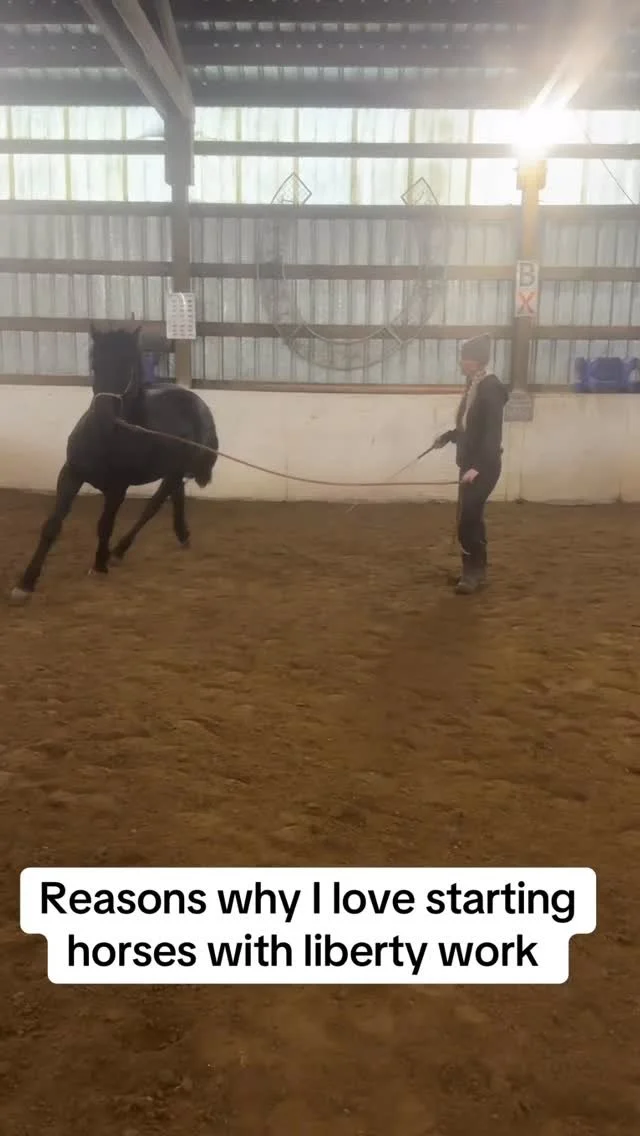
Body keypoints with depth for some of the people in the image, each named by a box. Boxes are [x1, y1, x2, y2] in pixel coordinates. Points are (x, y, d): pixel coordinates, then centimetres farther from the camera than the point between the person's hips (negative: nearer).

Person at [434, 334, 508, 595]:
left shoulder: (490, 389, -16)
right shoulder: (472, 387, 10)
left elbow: (492, 433, -22)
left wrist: (478, 466, -28)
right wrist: (448, 436, 16)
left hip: (484, 465, -9)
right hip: (470, 462, 9)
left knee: (467, 518, -9)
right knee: (471, 517, 14)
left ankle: (472, 572, 2)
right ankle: (476, 570, 24)